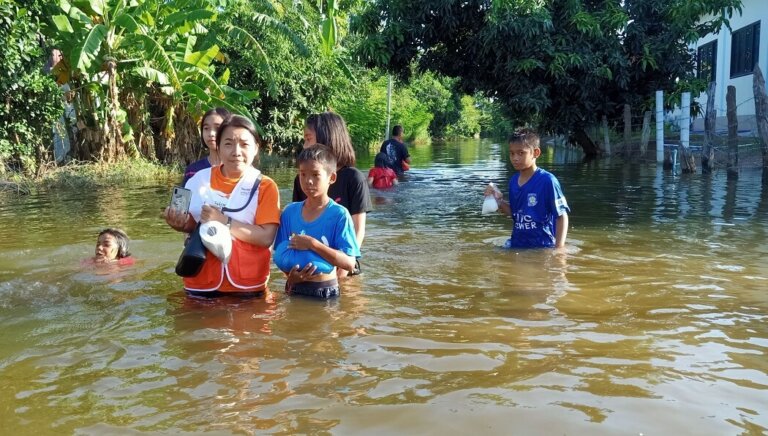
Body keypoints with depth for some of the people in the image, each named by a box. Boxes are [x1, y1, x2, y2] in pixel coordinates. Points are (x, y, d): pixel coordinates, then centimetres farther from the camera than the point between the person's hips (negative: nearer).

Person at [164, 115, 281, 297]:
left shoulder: (265, 186, -6)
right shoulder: (200, 180, 1)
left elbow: (266, 237, -15)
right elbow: (192, 225, 13)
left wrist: (225, 222, -21)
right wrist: (180, 224, -8)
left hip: (247, 285, -2)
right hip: (201, 282, 2)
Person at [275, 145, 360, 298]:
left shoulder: (339, 214, -14)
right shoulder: (289, 212, -2)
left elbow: (349, 263, -21)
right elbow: (281, 255, 4)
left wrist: (312, 244, -25)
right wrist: (291, 277, -15)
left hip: (325, 291, -3)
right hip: (295, 289, 4)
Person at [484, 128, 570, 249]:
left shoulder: (547, 180, -16)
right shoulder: (513, 181, 3)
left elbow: (562, 216, -12)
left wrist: (559, 248, -16)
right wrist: (499, 200, -2)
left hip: (542, 247, -6)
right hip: (516, 245, 6)